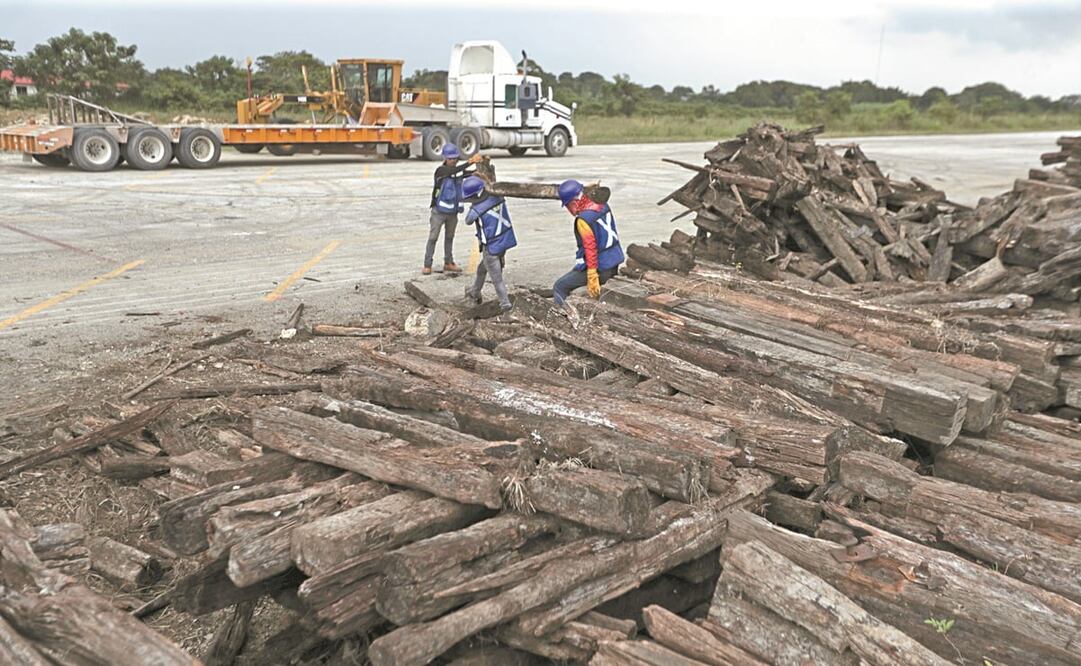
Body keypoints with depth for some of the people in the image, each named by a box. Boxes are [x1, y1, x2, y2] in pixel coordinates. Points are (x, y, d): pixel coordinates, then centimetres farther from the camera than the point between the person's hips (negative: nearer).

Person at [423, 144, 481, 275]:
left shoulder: (459, 171, 2)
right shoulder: (441, 170, -16)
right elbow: (454, 171, -34)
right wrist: (470, 162, -42)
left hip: (453, 211, 6)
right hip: (439, 211, -6)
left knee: (449, 237, 15)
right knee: (433, 238, -2)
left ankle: (448, 263, 26)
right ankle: (427, 265, 1)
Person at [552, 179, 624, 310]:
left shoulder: (583, 220, -22)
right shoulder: (602, 206, 2)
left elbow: (590, 248, -24)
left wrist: (592, 277, -22)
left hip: (599, 268, -9)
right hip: (614, 264, 9)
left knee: (559, 288, -2)